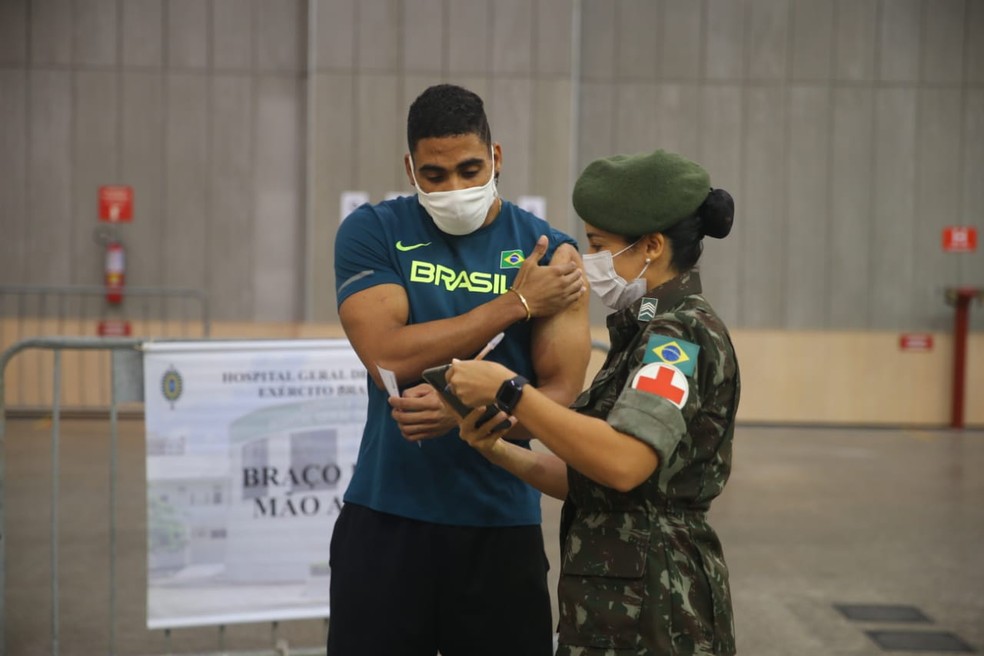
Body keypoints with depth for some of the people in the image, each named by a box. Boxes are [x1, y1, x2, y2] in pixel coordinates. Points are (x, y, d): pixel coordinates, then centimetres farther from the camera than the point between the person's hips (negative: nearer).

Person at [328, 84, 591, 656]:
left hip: (501, 522, 1)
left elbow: (561, 397, -6)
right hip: (386, 518, 0)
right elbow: (389, 357, -14)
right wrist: (516, 302, -13)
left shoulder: (549, 253, 0)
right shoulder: (371, 233, 0)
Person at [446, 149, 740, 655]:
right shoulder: (657, 332, 15)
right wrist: (500, 451, -1)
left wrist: (508, 391, -24)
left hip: (649, 609, -9)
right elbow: (585, 481, 13)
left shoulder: (681, 334, -14)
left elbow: (625, 464, -30)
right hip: (624, 600, 9)